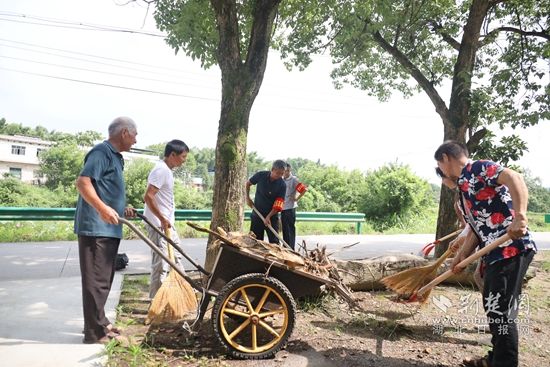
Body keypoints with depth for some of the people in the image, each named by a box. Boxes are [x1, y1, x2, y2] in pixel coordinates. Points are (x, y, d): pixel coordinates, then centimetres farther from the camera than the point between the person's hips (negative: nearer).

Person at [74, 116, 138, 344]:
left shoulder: (114, 156, 19)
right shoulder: (102, 152, -11)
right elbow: (83, 182, -24)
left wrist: (122, 210, 21)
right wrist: (102, 208, -35)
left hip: (109, 228, 10)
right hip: (96, 228, -10)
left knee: (104, 279, 17)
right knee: (96, 280, -4)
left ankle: (99, 323, 28)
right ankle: (96, 332, 5)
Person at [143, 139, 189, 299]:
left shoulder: (167, 169, 13)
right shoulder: (161, 170, -18)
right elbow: (148, 196, -25)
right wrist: (162, 219, -23)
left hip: (167, 223, 11)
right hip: (159, 224, -11)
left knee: (176, 256, 20)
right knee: (161, 263, -4)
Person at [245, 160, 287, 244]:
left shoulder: (282, 185, -15)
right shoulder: (260, 175, -11)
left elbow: (278, 205, -17)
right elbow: (248, 183, 9)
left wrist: (268, 217, -26)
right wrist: (247, 198, 5)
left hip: (272, 215, -2)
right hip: (257, 213, 2)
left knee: (274, 241, -2)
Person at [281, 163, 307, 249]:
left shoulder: (294, 179, -9)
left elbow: (304, 189, -18)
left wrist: (297, 198, -13)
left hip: (290, 207, -7)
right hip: (283, 208, 7)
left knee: (290, 229, -4)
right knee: (284, 229, 13)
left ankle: (291, 249, 1)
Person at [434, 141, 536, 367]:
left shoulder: (476, 168, -8)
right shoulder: (465, 185, 21)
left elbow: (514, 178, -26)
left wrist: (519, 217, -35)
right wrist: (463, 255, 12)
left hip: (510, 249, -11)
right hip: (496, 252, 11)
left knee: (500, 311, -4)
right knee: (493, 307, 21)